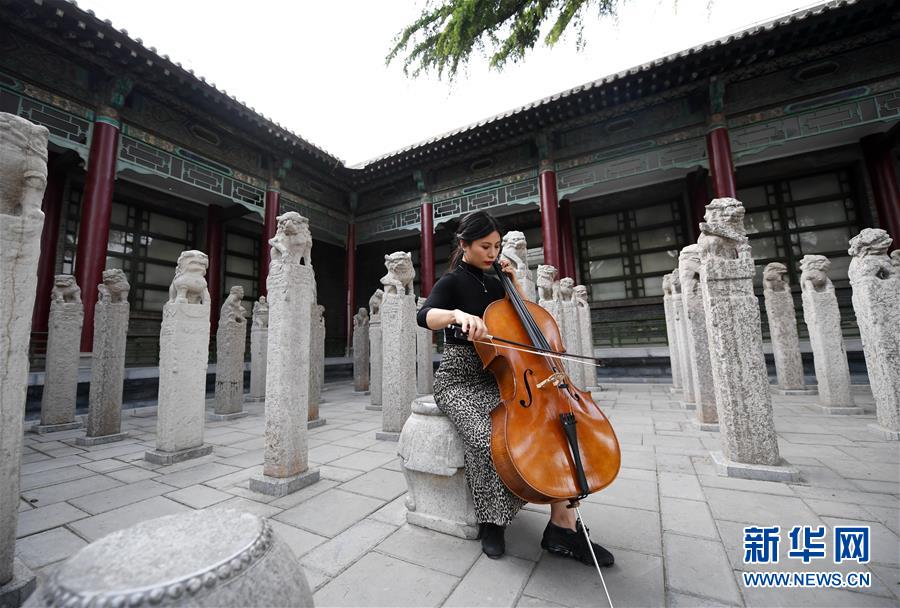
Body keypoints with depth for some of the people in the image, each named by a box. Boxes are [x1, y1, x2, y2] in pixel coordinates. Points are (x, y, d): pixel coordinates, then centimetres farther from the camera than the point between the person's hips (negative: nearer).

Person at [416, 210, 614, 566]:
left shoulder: (494, 284, 14)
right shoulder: (452, 282, -4)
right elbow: (425, 316, -23)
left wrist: (513, 281, 6)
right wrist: (458, 314, -45)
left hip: (495, 379, 6)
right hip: (459, 381, -5)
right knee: (486, 437, -29)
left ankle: (563, 523, -11)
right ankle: (491, 522, -1)